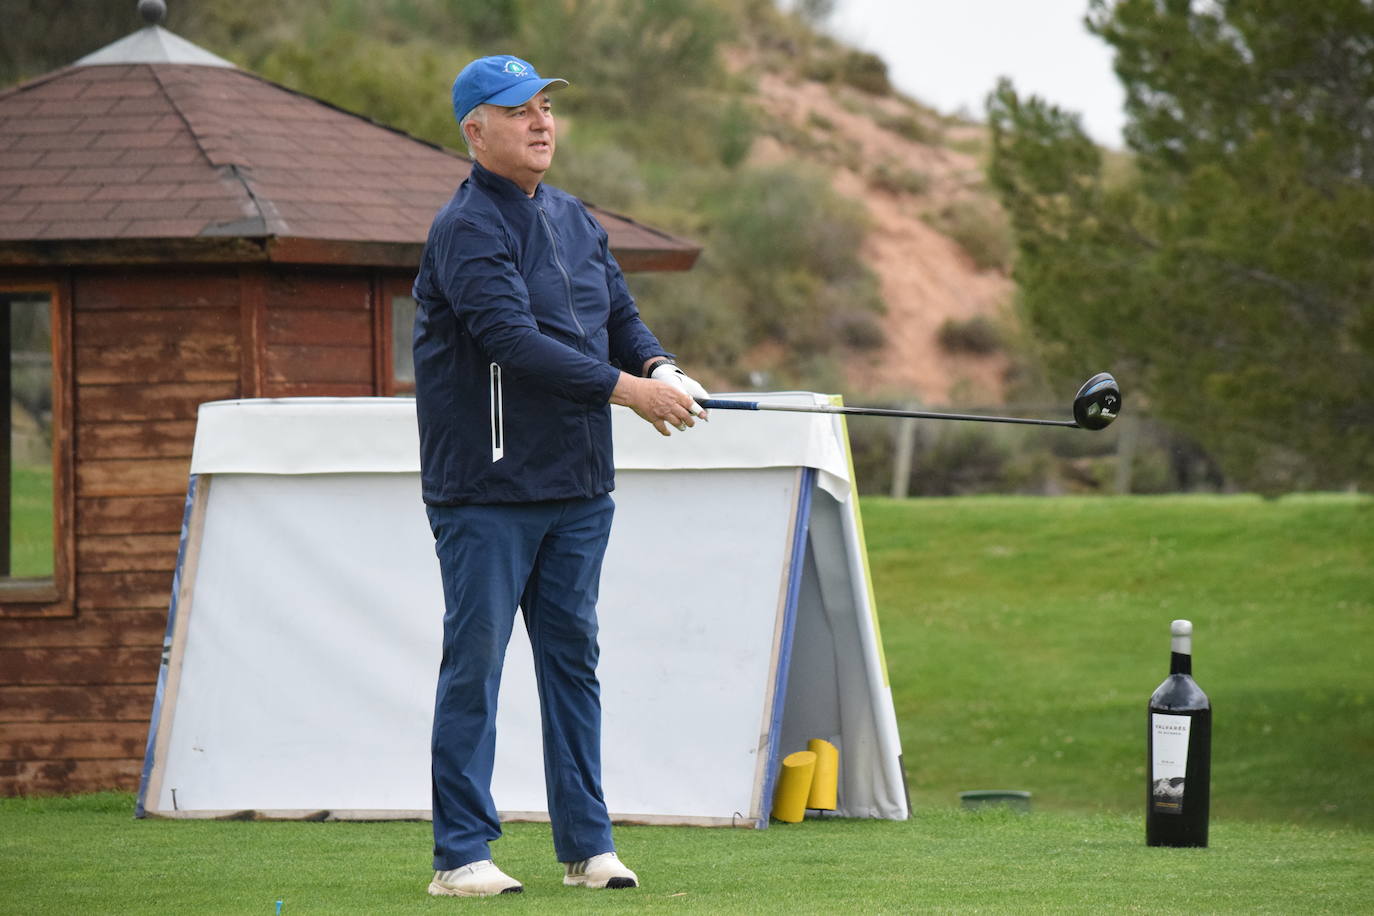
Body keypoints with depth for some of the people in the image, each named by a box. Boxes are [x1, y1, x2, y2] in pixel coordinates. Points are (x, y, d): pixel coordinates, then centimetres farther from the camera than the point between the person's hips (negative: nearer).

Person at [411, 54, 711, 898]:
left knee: (574, 657, 9)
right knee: (474, 663, -4)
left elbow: (620, 316, 15)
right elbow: (512, 340, -23)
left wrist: (660, 368, -8)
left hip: (578, 485, 7)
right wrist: (624, 388, -26)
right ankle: (461, 854, 0)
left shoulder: (575, 220, 14)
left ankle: (587, 845, 14)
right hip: (486, 490, -7)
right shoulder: (468, 229, -13)